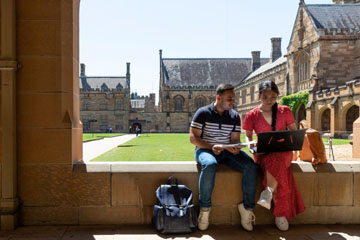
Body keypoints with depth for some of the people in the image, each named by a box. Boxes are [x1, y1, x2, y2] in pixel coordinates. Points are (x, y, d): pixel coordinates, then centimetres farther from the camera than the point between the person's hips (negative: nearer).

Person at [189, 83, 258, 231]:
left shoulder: (235, 116, 9)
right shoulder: (203, 113, -4)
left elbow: (235, 139, 7)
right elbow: (193, 138, -8)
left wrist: (236, 148, -18)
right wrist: (211, 147, -22)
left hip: (227, 151, 4)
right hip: (205, 149, -4)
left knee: (251, 166, -22)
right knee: (210, 165, -40)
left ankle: (247, 208, -9)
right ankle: (204, 208, -23)